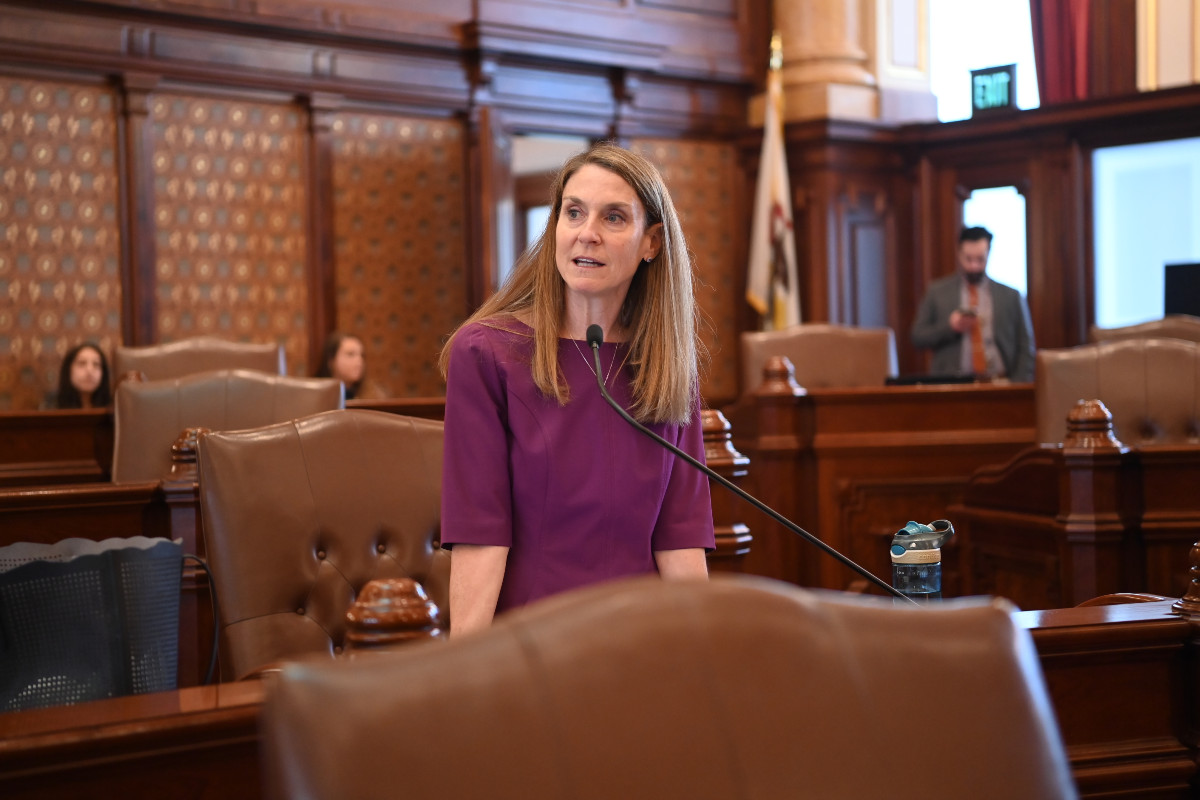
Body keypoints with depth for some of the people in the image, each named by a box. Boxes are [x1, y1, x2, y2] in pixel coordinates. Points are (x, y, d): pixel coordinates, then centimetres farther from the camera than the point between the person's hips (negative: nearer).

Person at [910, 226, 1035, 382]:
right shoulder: (937, 292, 11)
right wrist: (949, 327, -6)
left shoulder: (1011, 296, 11)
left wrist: (1020, 387, -3)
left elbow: (1025, 348, 11)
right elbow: (917, 337, 10)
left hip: (998, 386, 1)